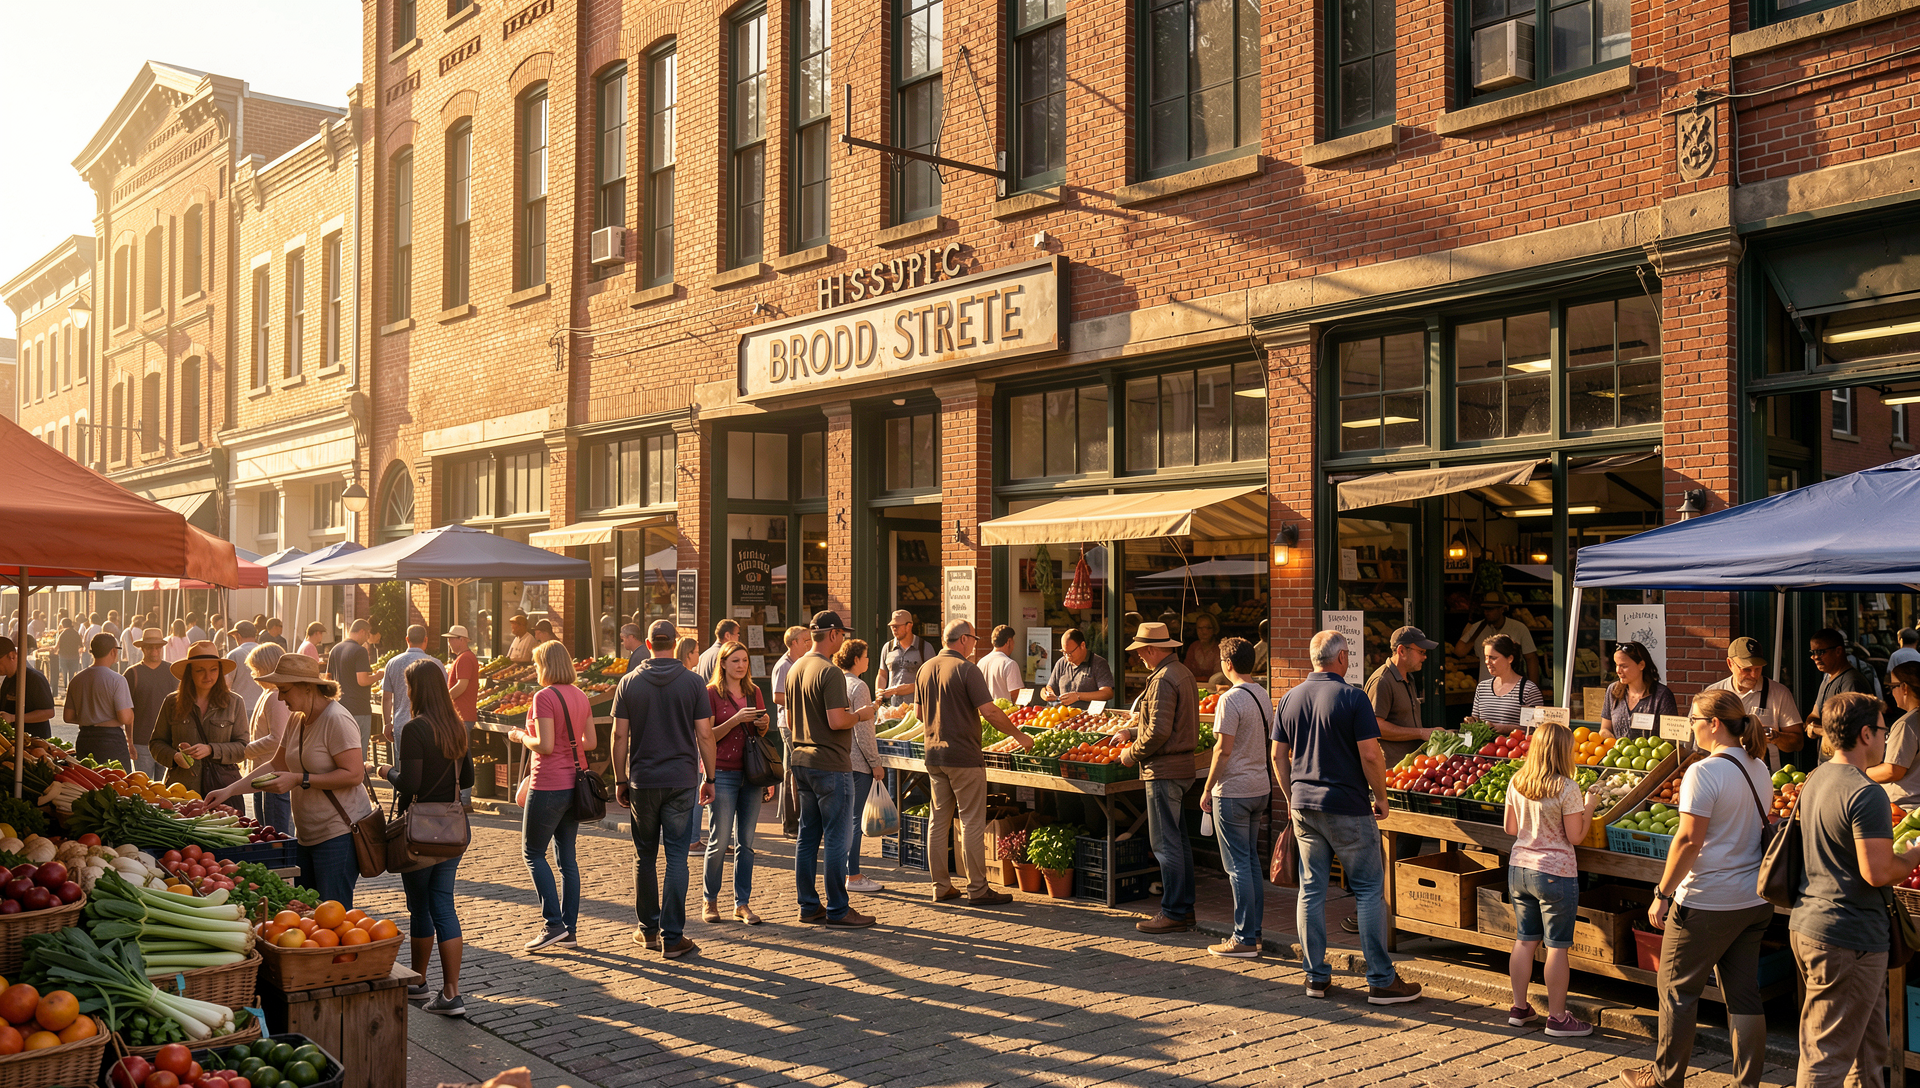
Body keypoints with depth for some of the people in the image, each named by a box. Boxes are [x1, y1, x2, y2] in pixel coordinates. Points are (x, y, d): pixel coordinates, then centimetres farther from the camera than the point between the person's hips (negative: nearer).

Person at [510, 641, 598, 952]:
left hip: (549, 786, -8)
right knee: (567, 856, 11)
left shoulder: (544, 697, -14)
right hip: (575, 783, 8)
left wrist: (521, 737, -2)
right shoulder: (580, 696, 9)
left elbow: (545, 745, -19)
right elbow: (590, 742, 12)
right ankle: (570, 931, 12)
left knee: (533, 852, 5)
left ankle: (553, 924, -2)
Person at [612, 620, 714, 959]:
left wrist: (621, 780, 9)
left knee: (645, 855, 13)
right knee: (677, 856, 1)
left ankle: (648, 929, 21)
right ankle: (672, 937, 0)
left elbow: (619, 735, 1)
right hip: (681, 779, -1)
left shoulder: (629, 683, 1)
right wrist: (710, 778, 6)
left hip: (642, 780, 1)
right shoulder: (693, 683, -3)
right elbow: (705, 735, -3)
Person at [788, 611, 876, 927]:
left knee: (807, 838, 12)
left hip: (801, 762, 9)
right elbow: (837, 721, -23)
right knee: (836, 840, -2)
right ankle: (837, 910, 3)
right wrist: (858, 715, -6)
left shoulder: (794, 670, 11)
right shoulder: (830, 673, -17)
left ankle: (808, 906, 18)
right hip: (831, 765, -9)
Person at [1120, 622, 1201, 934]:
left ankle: (1173, 914, -2)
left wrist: (1132, 754, -10)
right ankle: (1184, 907, 21)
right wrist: (1130, 733, 24)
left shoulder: (1163, 680, -18)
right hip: (1182, 766, 10)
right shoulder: (1182, 673, 15)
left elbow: (1159, 732, -23)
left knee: (1166, 843, -5)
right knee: (1179, 840, 15)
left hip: (1165, 770, -10)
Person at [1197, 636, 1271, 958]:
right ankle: (1253, 930, 21)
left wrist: (1208, 789, -9)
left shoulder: (1231, 699, -17)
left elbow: (1223, 750, -19)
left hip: (1233, 791, -8)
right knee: (1251, 861, 16)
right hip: (1260, 787, 8)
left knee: (1238, 865, -3)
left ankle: (1245, 940, 0)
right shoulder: (1262, 695, 9)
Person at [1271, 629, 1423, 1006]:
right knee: (1369, 891, 2)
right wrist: (1381, 798, -1)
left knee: (1311, 890, 10)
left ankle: (1317, 976, 14)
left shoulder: (1290, 698, 6)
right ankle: (1381, 980, 4)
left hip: (1304, 805, 6)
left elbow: (1278, 755, 10)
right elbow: (1370, 755, -14)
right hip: (1346, 806, -5)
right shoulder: (1352, 697, -11)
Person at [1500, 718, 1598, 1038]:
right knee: (1557, 946, 3)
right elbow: (1575, 836, -10)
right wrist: (1589, 807, 2)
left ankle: (1519, 1008, 22)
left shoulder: (1516, 783, 1)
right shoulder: (1567, 788, -16)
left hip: (1518, 868, 6)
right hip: (1555, 874, -6)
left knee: (1524, 940, 15)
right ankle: (1557, 1017, 10)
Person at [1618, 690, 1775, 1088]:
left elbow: (1689, 840, -20)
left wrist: (1663, 894, -13)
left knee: (1677, 990, 7)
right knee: (1743, 994, 13)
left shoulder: (1704, 772, -18)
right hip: (1755, 902, 8)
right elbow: (1760, 828, 15)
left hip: (1708, 903, -8)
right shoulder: (1759, 769, 7)